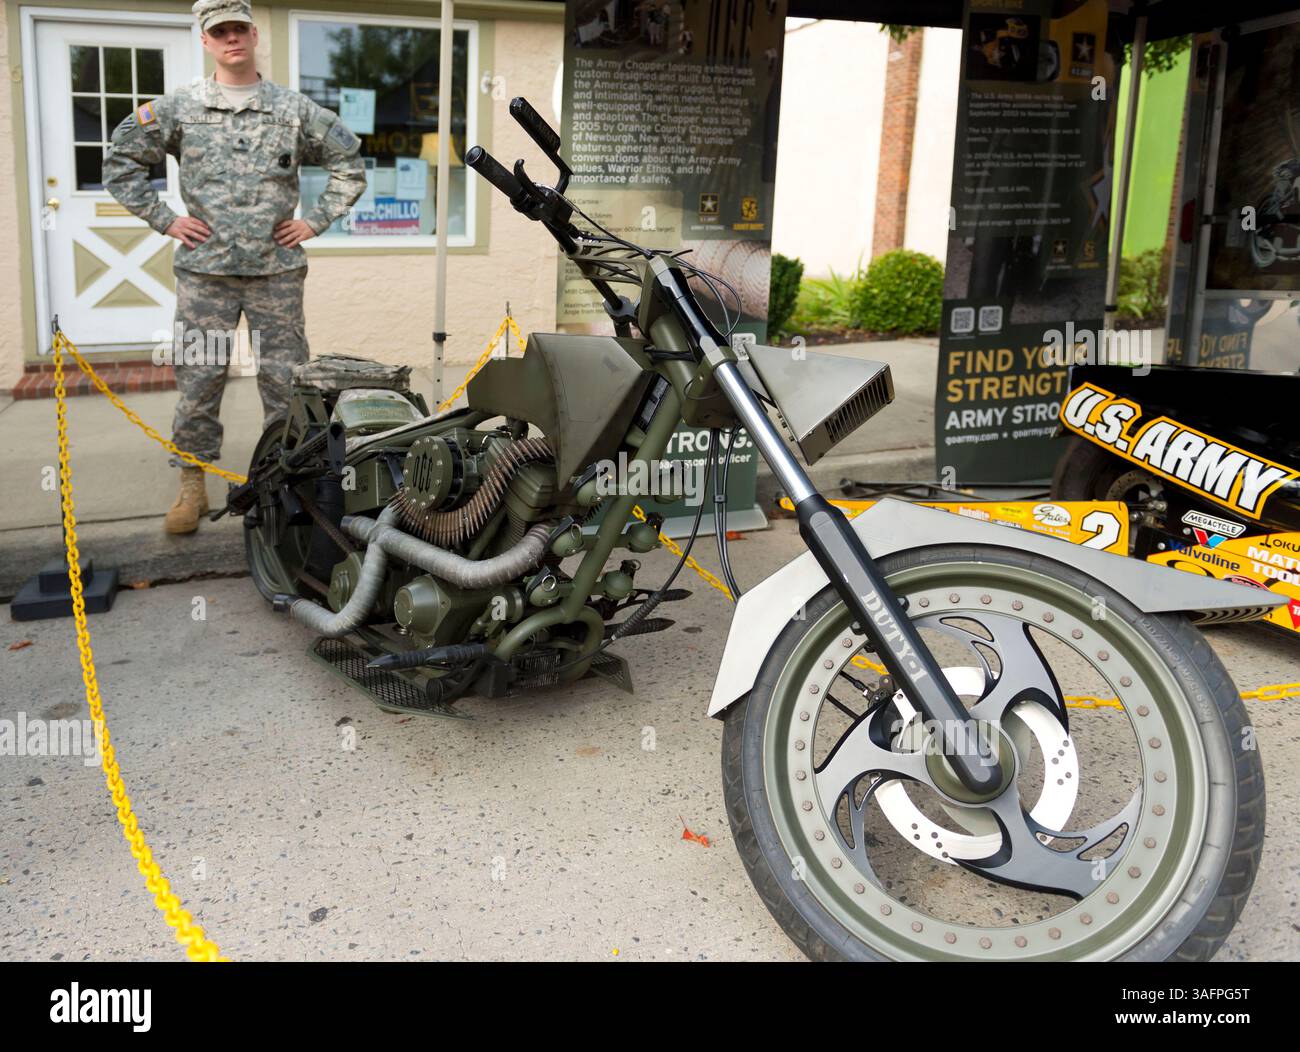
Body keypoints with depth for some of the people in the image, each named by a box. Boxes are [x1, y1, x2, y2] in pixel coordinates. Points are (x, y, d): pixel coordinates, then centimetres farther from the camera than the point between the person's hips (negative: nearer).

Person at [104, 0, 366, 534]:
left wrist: (316, 221, 5)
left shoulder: (294, 108, 5)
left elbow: (349, 163, 13)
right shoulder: (178, 107, 5)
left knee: (286, 380, 3)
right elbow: (121, 160, 11)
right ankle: (192, 486, 13)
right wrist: (163, 219, 4)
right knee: (198, 379, 2)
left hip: (277, 270, 0)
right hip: (203, 270, 0)